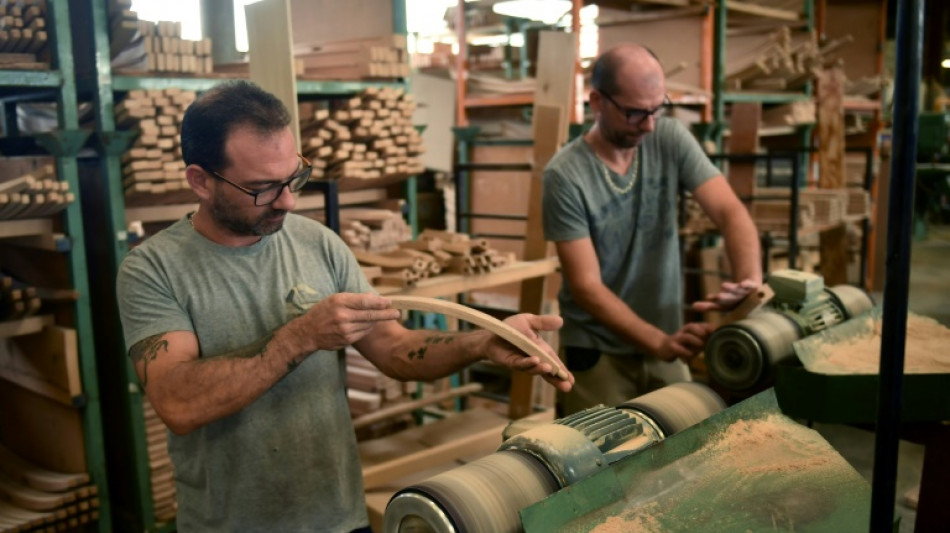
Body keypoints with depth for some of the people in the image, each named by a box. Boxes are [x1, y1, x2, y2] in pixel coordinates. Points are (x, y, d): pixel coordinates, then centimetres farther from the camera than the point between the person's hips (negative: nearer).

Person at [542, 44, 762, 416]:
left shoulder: (670, 140, -5)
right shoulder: (565, 175, -17)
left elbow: (729, 211, -14)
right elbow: (586, 286, -19)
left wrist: (750, 281, -33)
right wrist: (661, 342, -29)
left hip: (665, 345, 4)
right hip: (597, 352, -4)